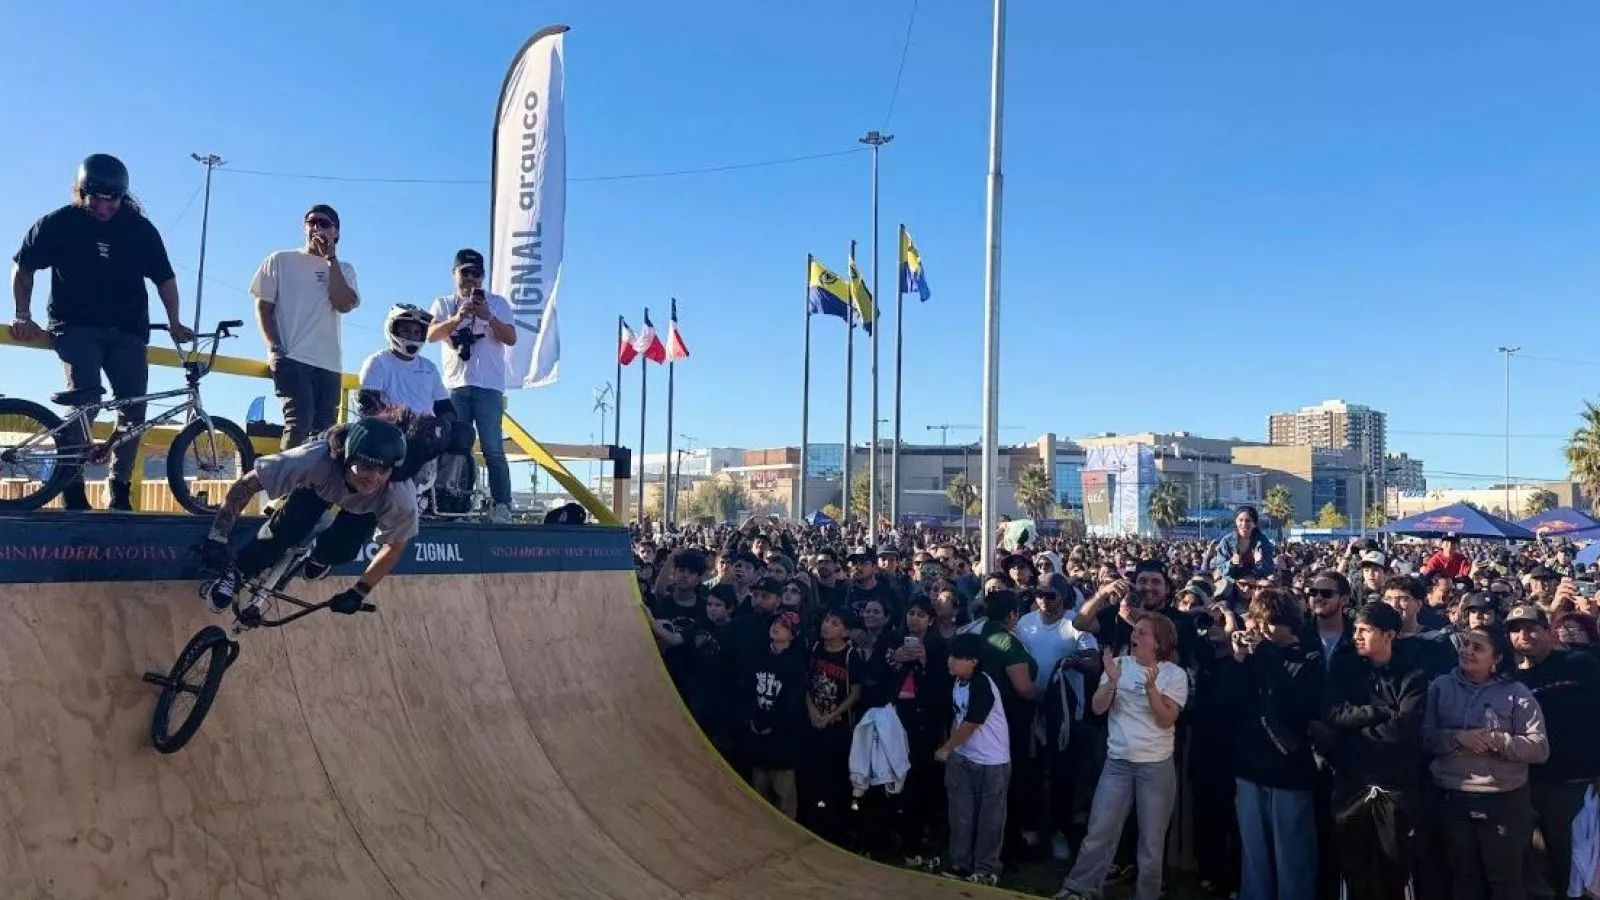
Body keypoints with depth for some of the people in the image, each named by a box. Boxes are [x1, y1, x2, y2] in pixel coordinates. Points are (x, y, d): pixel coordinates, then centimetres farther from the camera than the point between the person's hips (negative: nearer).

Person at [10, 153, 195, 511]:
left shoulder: (140, 229, 3)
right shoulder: (58, 224, -2)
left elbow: (165, 278, 11)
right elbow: (22, 268, 9)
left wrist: (174, 324, 6)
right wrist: (23, 316, 4)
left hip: (126, 331, 3)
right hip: (76, 328, -2)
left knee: (134, 406, -8)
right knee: (85, 398, -22)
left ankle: (119, 489, 3)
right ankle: (72, 486, -11)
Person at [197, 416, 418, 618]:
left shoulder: (401, 498, -41)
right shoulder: (316, 459, -44)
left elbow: (394, 547, -21)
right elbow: (247, 484, -33)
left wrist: (359, 593, -18)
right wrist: (217, 539, -38)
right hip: (319, 487, 0)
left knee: (342, 549, -21)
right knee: (286, 529, -23)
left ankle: (322, 557, 14)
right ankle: (234, 574, 2)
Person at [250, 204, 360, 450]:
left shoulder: (343, 269, 16)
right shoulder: (281, 260, 12)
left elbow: (344, 304, -4)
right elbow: (263, 307, 8)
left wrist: (330, 258, -3)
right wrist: (274, 347, -7)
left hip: (329, 363, 3)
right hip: (291, 358, -3)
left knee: (323, 431, 1)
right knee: (300, 420, -20)